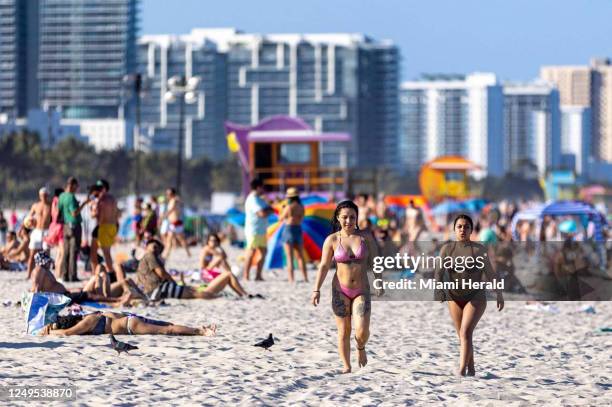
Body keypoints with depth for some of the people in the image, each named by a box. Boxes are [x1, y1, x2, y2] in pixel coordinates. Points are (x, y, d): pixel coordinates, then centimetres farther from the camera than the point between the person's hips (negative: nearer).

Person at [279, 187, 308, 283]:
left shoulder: (289, 207, -15)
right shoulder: (301, 207, 2)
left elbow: (280, 219, -5)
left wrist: (282, 210, 14)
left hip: (288, 229, -5)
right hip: (298, 229, 5)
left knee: (289, 257, -2)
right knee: (300, 256, 15)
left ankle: (291, 279, -6)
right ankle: (305, 278, 13)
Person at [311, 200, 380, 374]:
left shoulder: (366, 237, -1)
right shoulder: (332, 240, -3)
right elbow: (324, 266, -2)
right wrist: (317, 290, -9)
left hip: (361, 291, 0)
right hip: (340, 290, 0)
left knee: (362, 331, -13)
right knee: (344, 331, 2)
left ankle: (361, 348, 21)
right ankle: (346, 366, 15)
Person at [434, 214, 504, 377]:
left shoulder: (479, 249, -7)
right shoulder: (447, 249, -2)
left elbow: (490, 273, -2)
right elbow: (439, 272, -6)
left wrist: (499, 295, 0)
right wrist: (438, 289, -24)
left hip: (475, 297, -3)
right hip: (454, 297, 4)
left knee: (465, 333, -17)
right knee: (462, 335, 10)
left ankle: (462, 370, -24)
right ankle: (471, 369, 25)